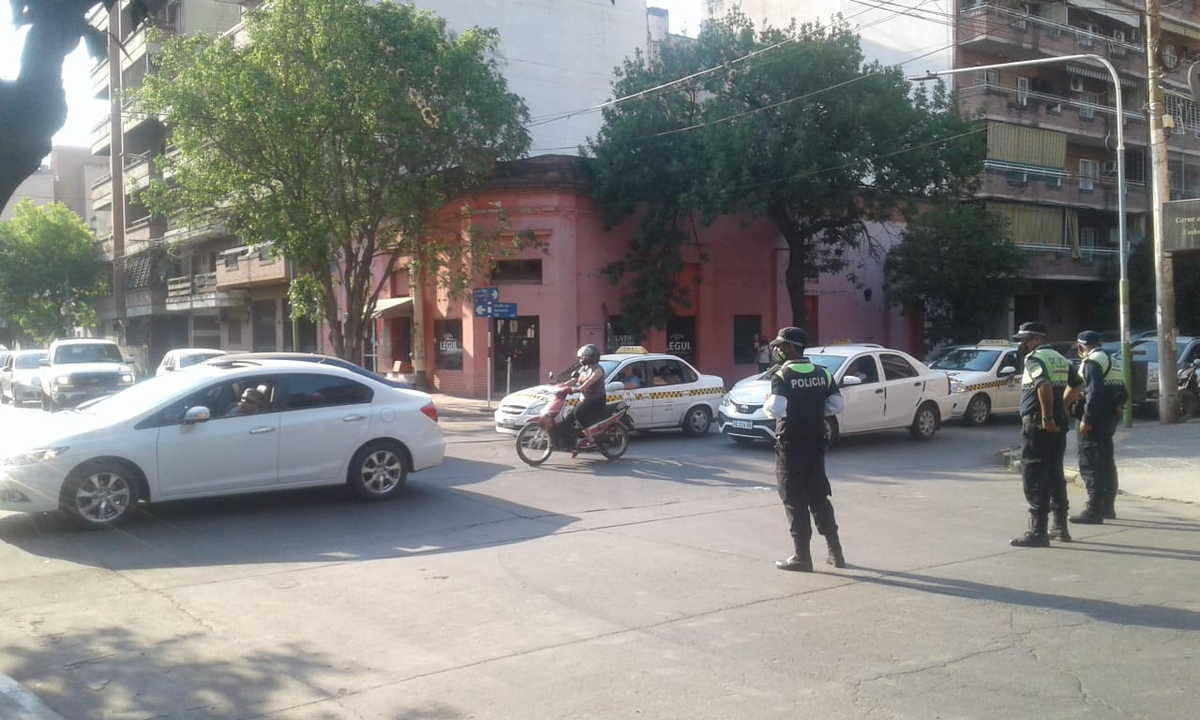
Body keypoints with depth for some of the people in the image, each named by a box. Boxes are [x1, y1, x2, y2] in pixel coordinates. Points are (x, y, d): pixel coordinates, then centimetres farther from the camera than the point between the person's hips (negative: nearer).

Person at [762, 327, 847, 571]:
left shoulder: (782, 376, -13)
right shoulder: (821, 373, 5)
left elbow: (776, 410, -24)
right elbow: (836, 405, 4)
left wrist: (767, 404, -3)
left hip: (791, 445, -6)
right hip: (815, 443, 6)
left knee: (795, 501, 2)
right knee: (819, 498, 16)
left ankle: (802, 557, 4)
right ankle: (835, 552, 19)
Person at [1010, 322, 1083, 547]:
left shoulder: (1034, 359, -12)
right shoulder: (1059, 358, 16)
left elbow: (1045, 386, -29)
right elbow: (1078, 383, 29)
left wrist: (1047, 417, -25)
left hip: (1038, 424, -9)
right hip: (1058, 423, 9)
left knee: (1034, 478, -6)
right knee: (1055, 475, 16)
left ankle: (1038, 532, -7)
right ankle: (1060, 527, 22)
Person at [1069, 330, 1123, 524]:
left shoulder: (1091, 362, -14)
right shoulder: (1109, 360, 16)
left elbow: (1094, 392, -23)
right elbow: (1122, 391, 19)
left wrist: (1087, 419, -22)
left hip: (1096, 419, -10)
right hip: (1109, 418, 10)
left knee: (1090, 465, -8)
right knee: (1106, 464, 18)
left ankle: (1093, 511, -9)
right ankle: (1107, 507, 27)